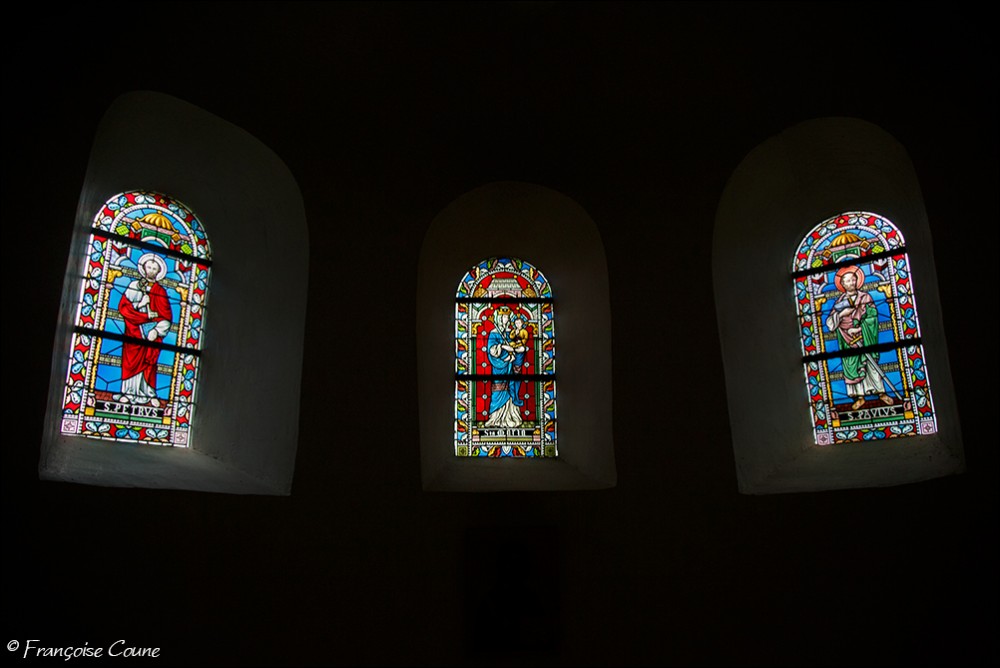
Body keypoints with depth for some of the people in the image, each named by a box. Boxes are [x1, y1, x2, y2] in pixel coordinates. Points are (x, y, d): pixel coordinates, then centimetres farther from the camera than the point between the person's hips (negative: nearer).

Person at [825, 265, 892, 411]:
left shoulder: (865, 297, 3)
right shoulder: (840, 302, 2)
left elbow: (872, 316, -6)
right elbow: (830, 324, -5)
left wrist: (860, 328, -17)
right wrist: (841, 314, -21)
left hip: (865, 338, -1)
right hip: (849, 342, 1)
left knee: (871, 364, 1)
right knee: (853, 366, 2)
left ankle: (881, 393, 12)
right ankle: (860, 397, 9)